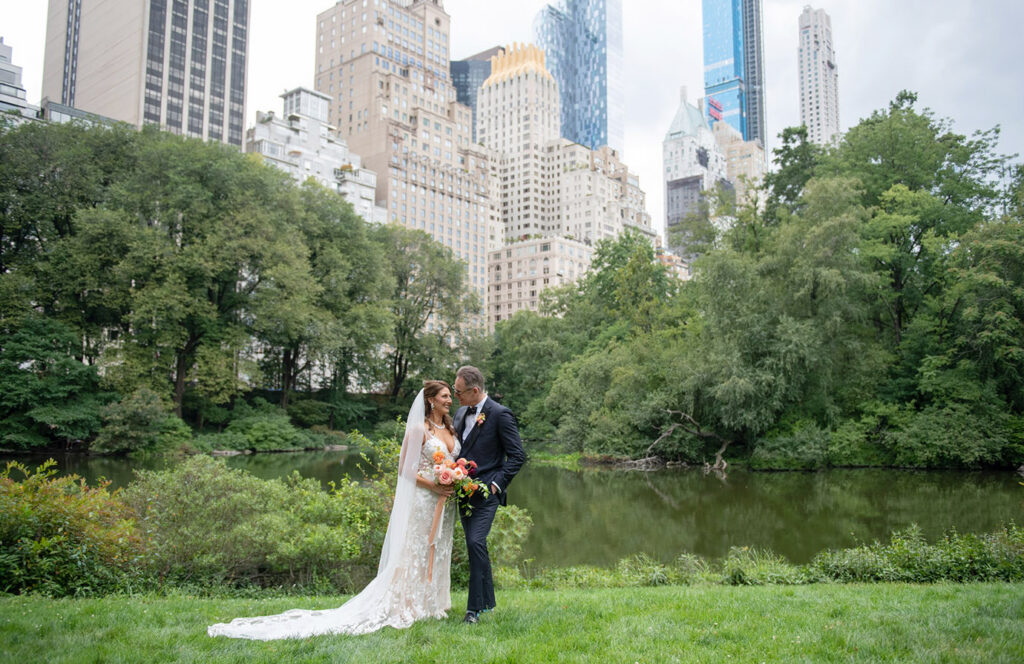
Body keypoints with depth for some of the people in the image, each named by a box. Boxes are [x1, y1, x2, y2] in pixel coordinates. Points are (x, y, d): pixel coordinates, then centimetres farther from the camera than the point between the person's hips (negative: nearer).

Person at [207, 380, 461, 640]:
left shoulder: (449, 427, 11)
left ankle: (430, 603, 23)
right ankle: (405, 606, 7)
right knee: (415, 551, -2)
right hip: (422, 499, -7)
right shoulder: (418, 429, -10)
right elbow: (405, 468, -9)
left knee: (437, 550, 12)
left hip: (445, 502, 7)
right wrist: (433, 486, -17)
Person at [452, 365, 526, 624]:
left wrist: (497, 484, -15)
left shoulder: (500, 414, -11)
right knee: (475, 547, 13)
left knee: (476, 543, -17)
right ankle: (487, 601, 26)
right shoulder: (461, 413, 12)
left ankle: (474, 607, -10)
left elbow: (518, 455, -10)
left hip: (486, 493, -7)